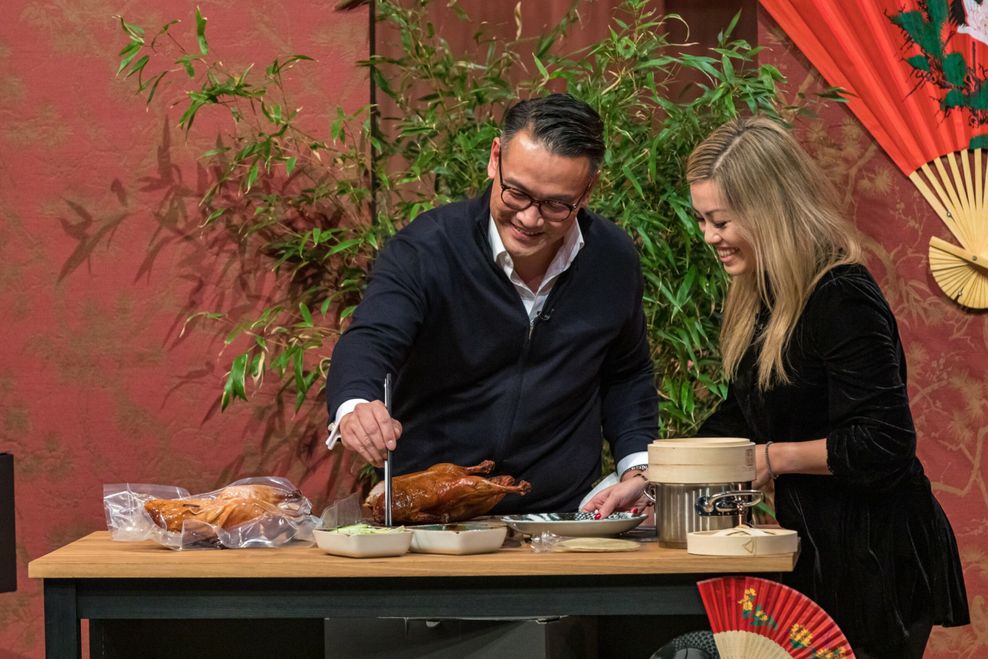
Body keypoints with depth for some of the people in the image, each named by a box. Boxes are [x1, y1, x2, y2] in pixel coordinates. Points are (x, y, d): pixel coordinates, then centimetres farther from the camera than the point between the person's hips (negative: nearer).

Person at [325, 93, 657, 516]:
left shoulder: (614, 260, 3)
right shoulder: (425, 249, -8)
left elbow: (626, 376, 20)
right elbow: (368, 344, -22)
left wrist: (636, 471, 6)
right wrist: (355, 411, -44)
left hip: (561, 515, 4)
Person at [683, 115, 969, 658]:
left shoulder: (842, 298, -20)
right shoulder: (760, 300, 9)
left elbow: (883, 444, -23)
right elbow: (739, 419, 16)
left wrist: (776, 458, -16)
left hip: (877, 558, -9)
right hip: (816, 548, 9)